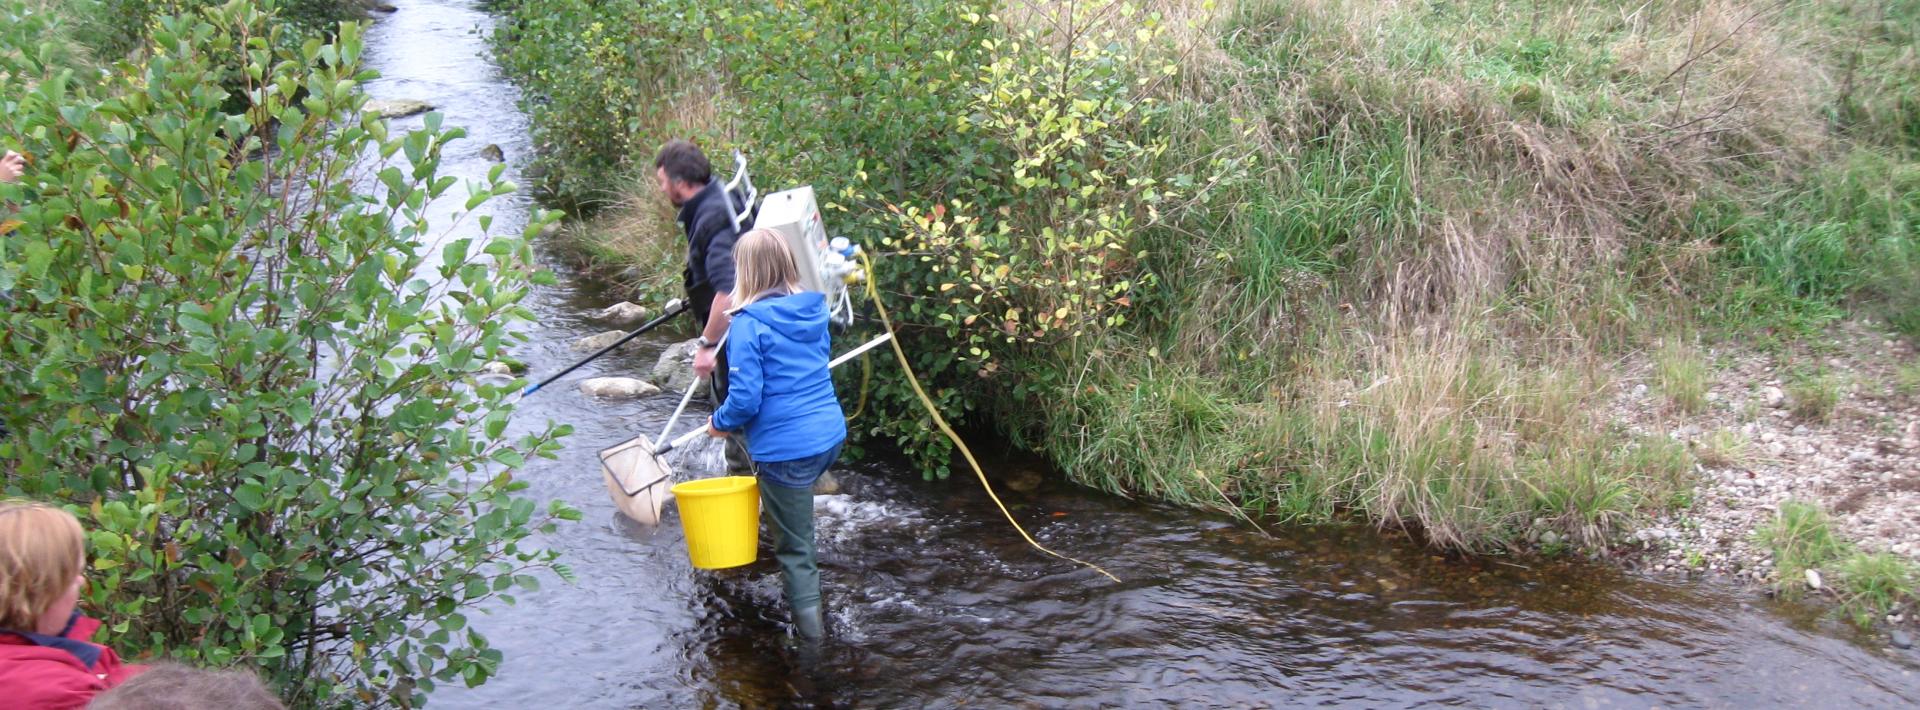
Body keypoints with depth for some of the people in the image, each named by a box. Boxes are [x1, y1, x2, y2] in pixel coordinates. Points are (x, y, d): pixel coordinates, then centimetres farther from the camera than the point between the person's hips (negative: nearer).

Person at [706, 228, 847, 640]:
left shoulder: (749, 323, -15)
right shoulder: (813, 309, 5)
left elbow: (745, 399, -18)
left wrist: (721, 423, 2)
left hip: (786, 449, -6)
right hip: (831, 436, 6)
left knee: (794, 544, 9)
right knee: (798, 532, 26)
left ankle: (809, 622, 18)